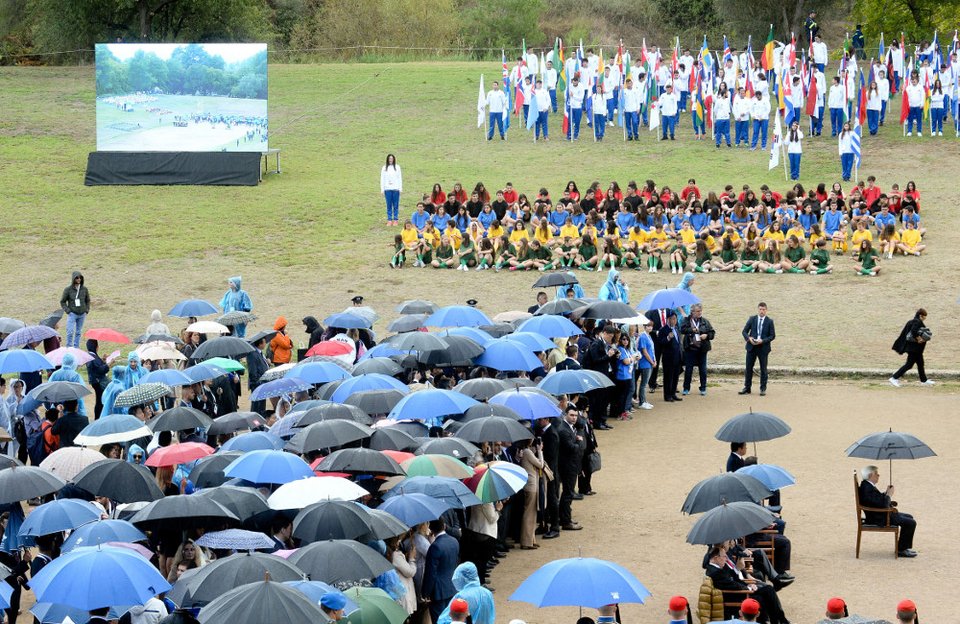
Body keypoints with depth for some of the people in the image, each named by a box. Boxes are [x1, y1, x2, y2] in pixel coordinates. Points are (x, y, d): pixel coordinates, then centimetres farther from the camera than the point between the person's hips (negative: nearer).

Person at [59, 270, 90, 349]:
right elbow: (62, 302, 2)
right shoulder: (68, 289, -6)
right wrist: (67, 311, -8)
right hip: (72, 314, -3)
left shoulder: (84, 289, 3)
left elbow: (87, 300, 17)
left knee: (78, 332, 8)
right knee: (70, 332, -11)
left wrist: (87, 310, 5)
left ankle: (76, 347, 16)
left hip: (82, 314, 3)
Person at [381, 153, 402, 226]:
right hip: (387, 189, 1)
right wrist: (382, 190, 2)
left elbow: (400, 178, 5)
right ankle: (389, 220, 6)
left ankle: (396, 220, 7)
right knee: (389, 205, 2)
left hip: (395, 189, -1)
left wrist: (400, 188, -1)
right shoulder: (384, 168, 5)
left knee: (396, 205, 1)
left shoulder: (397, 167, 4)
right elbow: (382, 179, 7)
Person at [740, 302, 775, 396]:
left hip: (763, 347, -2)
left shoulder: (769, 321, -1)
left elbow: (772, 335, -3)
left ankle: (763, 389, 13)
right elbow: (744, 331, 5)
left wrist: (762, 341, -17)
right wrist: (748, 338, -16)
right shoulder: (752, 319, 4)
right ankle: (747, 388, 12)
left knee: (763, 369, 5)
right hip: (751, 346, 2)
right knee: (748, 368, 4)